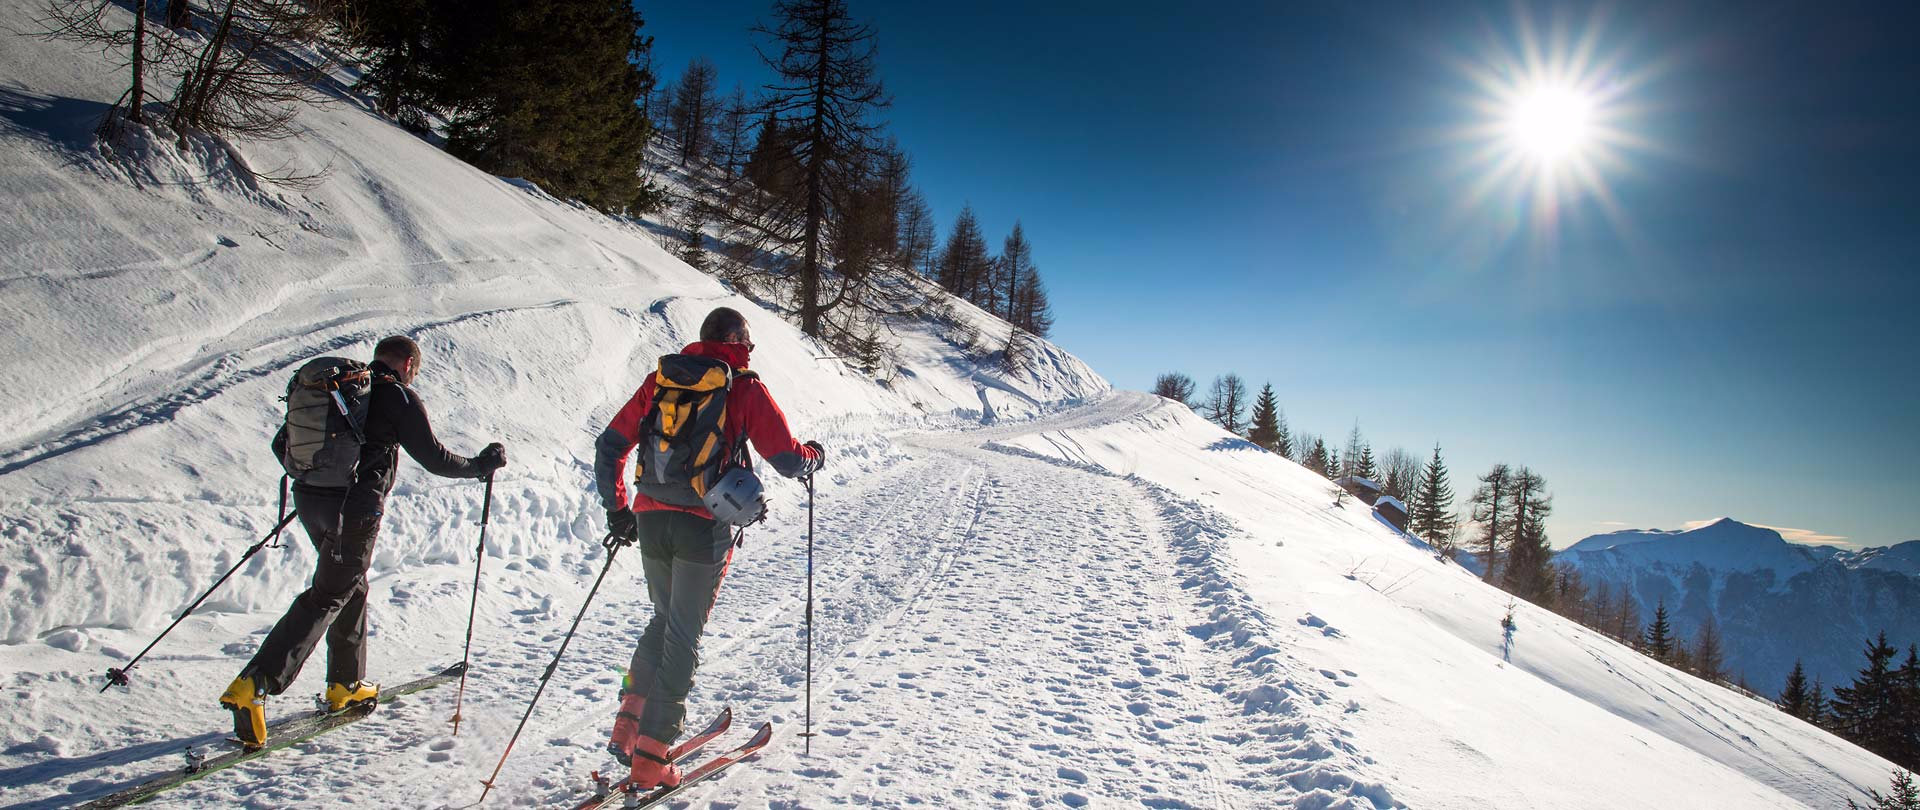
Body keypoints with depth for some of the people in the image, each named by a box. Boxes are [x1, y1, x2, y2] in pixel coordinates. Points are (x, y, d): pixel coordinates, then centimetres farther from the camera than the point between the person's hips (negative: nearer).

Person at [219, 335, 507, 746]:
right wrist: (483, 464, 12)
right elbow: (435, 459, -3)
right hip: (354, 507, -8)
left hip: (309, 499, 8)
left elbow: (282, 444, 20)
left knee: (352, 586, 21)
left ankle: (346, 684, 28)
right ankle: (253, 684, -16)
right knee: (326, 597, -4)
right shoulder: (398, 396, -5)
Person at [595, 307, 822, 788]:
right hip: (705, 527, -5)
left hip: (650, 519, 5)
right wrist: (815, 455, 18)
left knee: (664, 619, 24)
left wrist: (617, 511, 19)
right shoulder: (745, 389, -3)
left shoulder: (660, 379, 11)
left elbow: (610, 447, 11)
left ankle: (626, 728, 20)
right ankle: (649, 757, 9)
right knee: (683, 636, 5)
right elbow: (788, 461, -4)